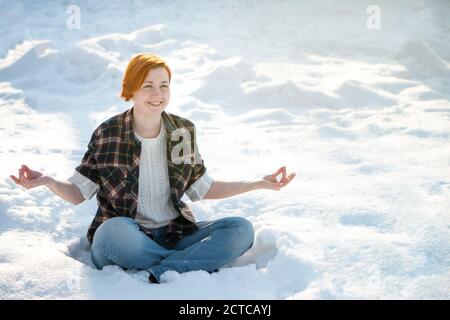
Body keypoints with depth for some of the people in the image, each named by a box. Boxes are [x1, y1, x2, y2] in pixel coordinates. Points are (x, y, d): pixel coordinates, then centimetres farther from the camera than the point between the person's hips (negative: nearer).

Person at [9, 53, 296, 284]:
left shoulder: (184, 131, 5)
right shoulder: (107, 135, -3)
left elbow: (202, 189, 12)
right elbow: (79, 192, 0)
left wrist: (259, 184, 5)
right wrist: (47, 181, -22)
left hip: (175, 235, 3)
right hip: (122, 243, -3)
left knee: (241, 229, -18)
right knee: (113, 230, -39)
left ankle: (157, 273, -27)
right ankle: (199, 263, -18)